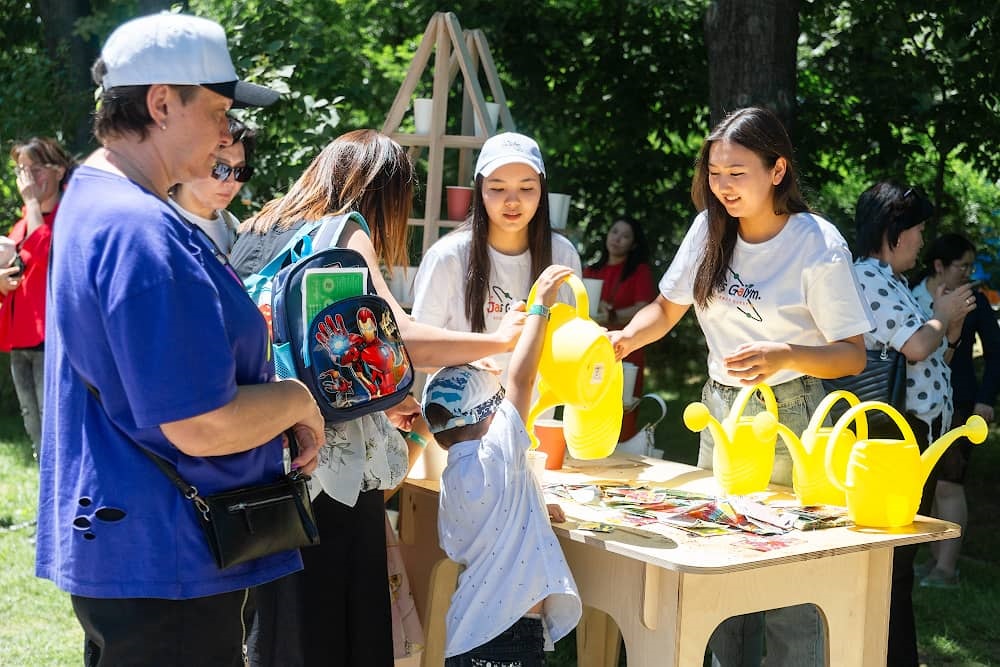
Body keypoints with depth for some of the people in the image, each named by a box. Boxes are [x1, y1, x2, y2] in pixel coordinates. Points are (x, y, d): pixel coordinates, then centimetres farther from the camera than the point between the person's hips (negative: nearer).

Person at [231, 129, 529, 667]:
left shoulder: (253, 234, 15)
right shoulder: (342, 233, -7)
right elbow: (397, 336, -19)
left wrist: (379, 405, 22)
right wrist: (500, 339, -5)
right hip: (328, 467, -7)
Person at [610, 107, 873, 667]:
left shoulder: (819, 247, -15)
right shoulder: (711, 228, 0)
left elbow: (852, 356, -11)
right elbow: (666, 309, 9)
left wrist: (785, 356, -29)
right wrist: (624, 340, -11)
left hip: (788, 412, -5)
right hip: (720, 406, 5)